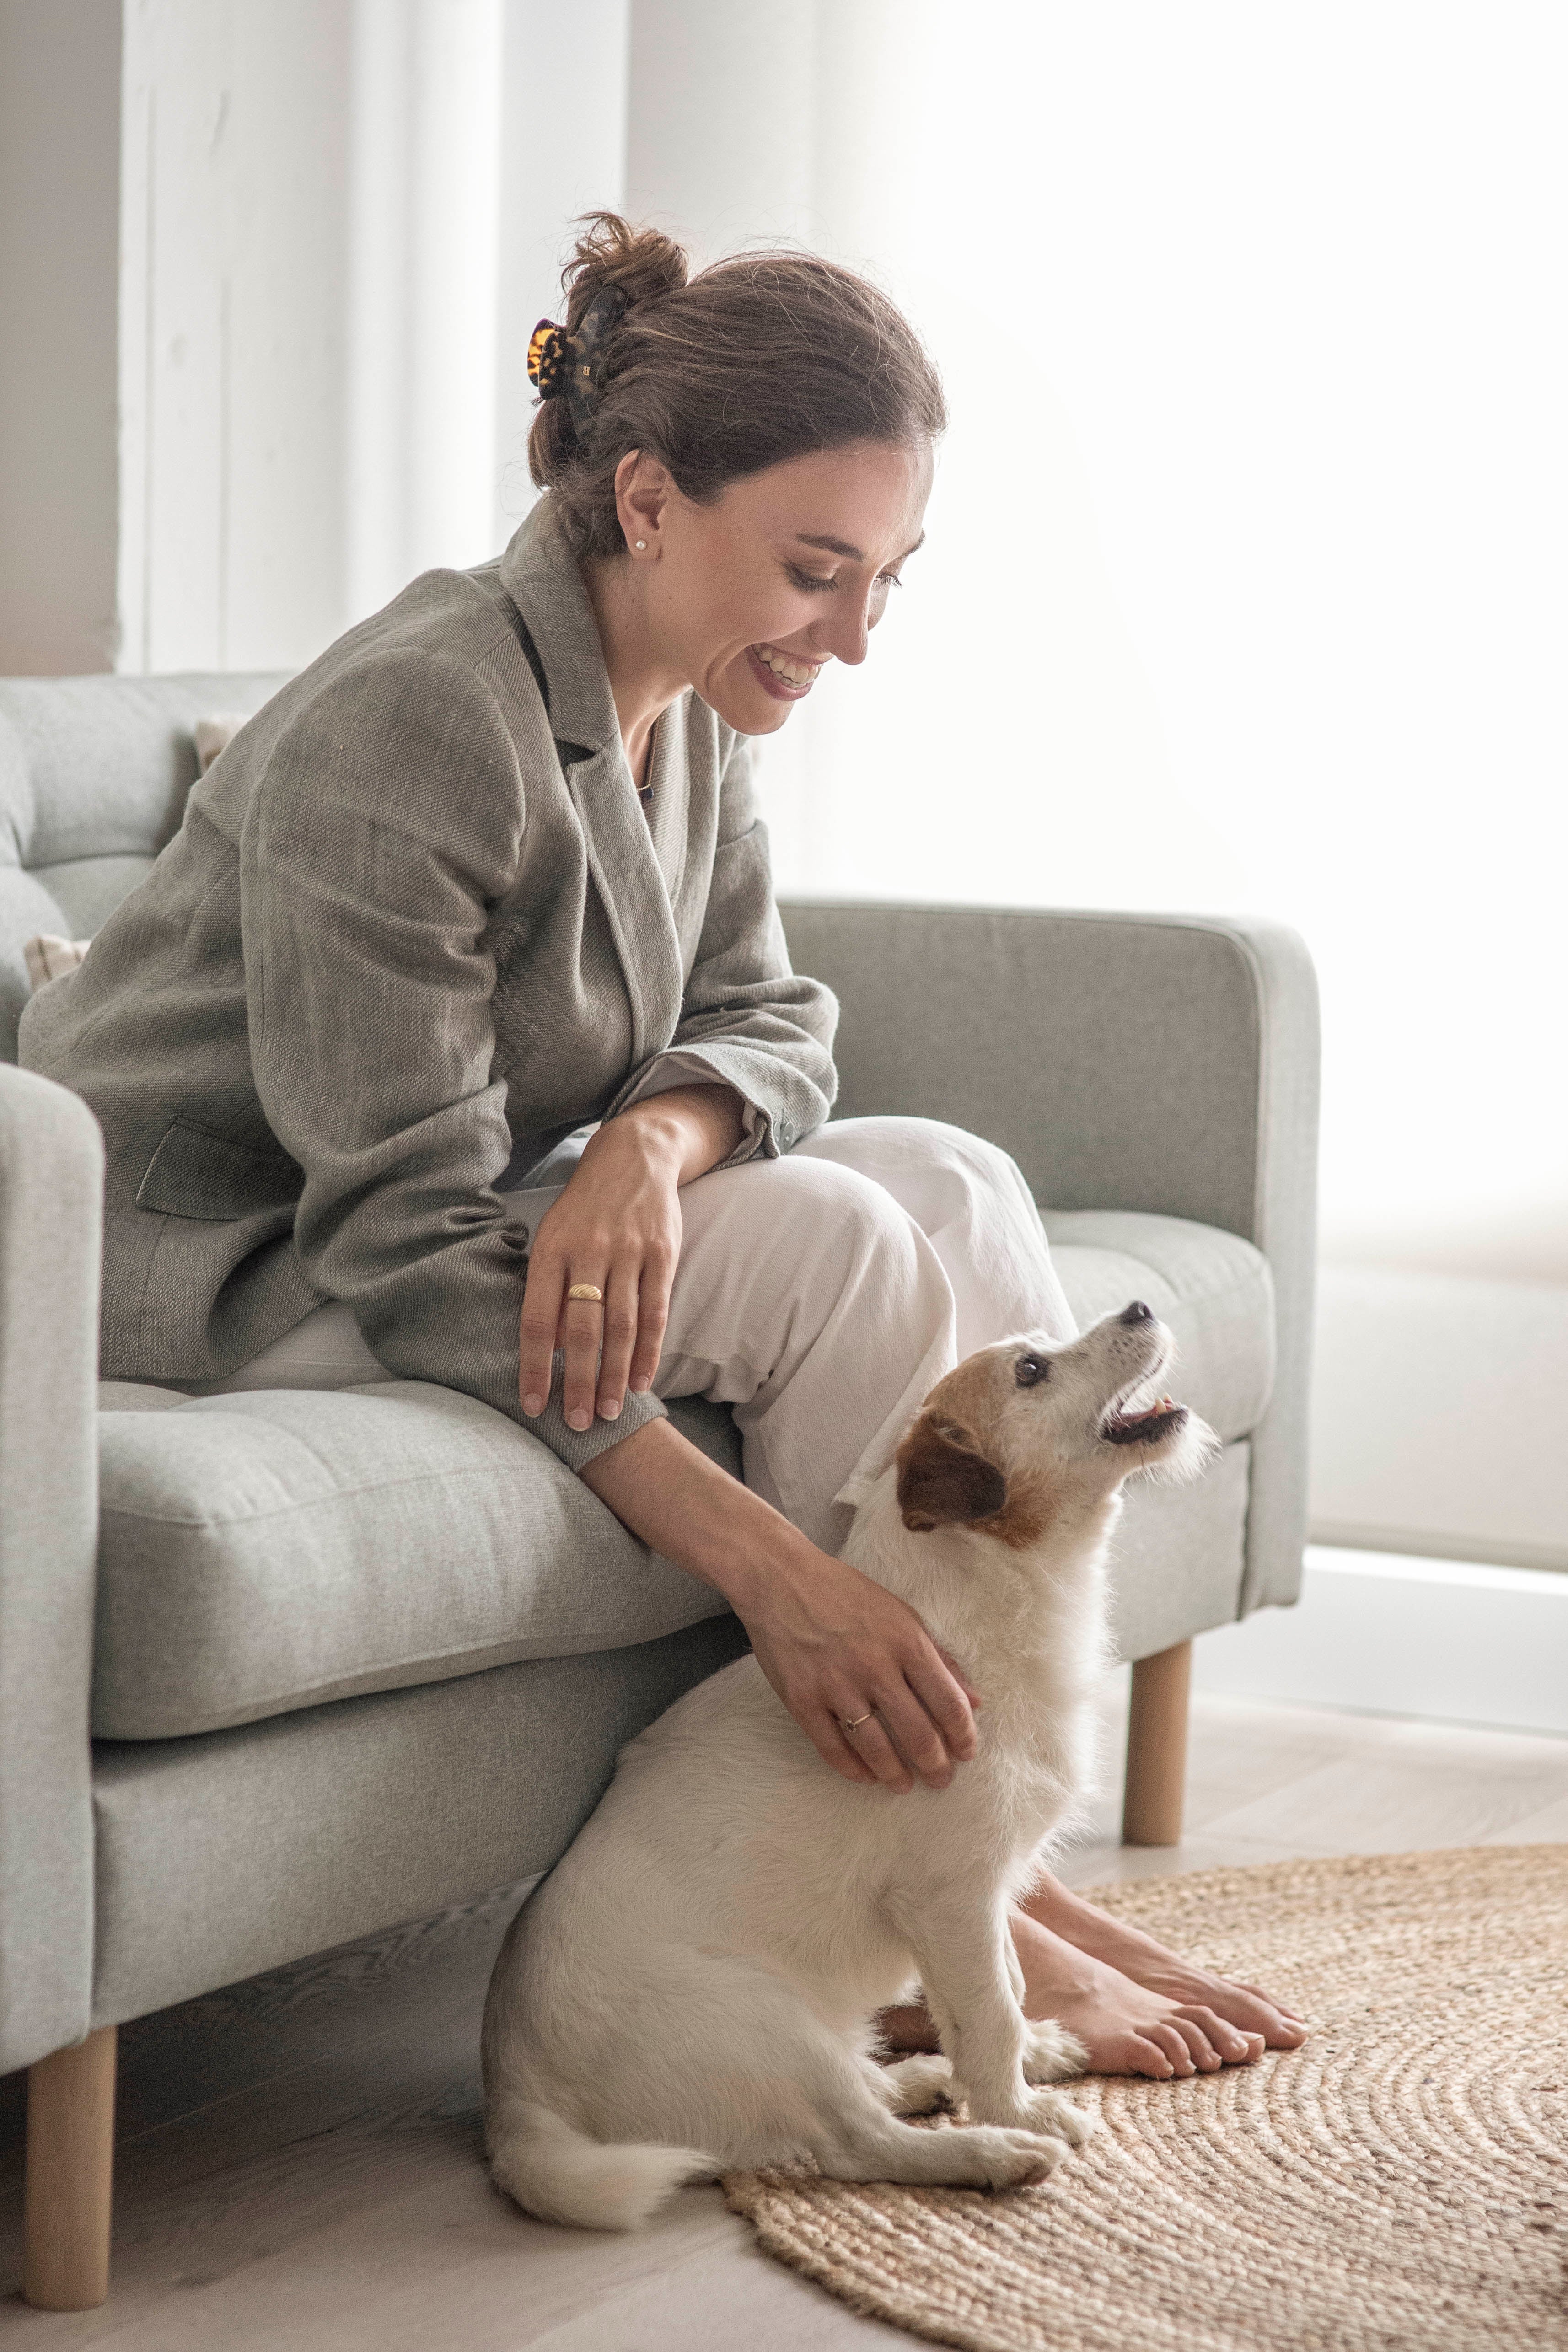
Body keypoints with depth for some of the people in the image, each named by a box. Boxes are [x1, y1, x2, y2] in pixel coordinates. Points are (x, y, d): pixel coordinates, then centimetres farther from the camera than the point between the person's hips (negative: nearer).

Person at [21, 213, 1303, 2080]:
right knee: (834, 1247, -24)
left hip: (417, 1213, 9)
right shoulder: (410, 727, -27)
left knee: (953, 1184, -7)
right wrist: (770, 1564, -37)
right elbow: (412, 1241, -31)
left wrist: (655, 1136, -23)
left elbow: (766, 1018, 5)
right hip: (213, 1270, -9)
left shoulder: (689, 712, 1)